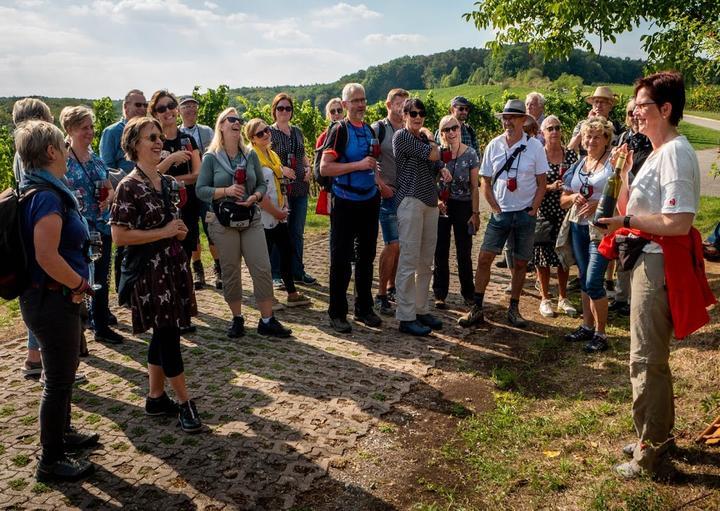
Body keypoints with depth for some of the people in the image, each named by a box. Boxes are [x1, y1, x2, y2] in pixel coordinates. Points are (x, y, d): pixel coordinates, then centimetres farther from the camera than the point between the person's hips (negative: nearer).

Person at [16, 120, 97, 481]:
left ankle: (63, 432, 44)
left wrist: (75, 285, 11)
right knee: (58, 380, 3)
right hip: (52, 300, -10)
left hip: (53, 298, 10)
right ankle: (51, 461, 18)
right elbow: (47, 257, -30)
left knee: (65, 369, 25)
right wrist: (80, 284, -16)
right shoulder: (48, 196, -22)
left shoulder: (41, 190, 9)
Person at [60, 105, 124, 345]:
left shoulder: (97, 159, 10)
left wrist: (108, 198, -3)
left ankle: (102, 326, 26)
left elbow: (111, 189, 17)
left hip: (102, 228, 6)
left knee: (102, 280, 13)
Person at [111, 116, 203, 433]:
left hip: (172, 265, 8)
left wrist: (179, 230, 2)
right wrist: (164, 232, -17)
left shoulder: (167, 182, 10)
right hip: (148, 270, -8)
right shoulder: (129, 187, -13)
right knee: (168, 333, -3)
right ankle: (185, 403, 9)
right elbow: (119, 236, -18)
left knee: (164, 333, 13)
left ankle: (156, 398, 26)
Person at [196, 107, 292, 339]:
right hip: (223, 222, -2)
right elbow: (201, 190, -5)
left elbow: (262, 184, 10)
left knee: (262, 269, -3)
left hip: (251, 219, 2)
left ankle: (267, 321, 6)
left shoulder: (251, 155, 6)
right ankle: (237, 319, 21)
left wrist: (255, 197, -11)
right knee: (230, 273, 6)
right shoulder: (211, 157, -2)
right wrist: (226, 191, -19)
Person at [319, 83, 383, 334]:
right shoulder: (339, 130, -10)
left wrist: (376, 173, 9)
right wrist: (358, 165, -21)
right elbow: (324, 168, -18)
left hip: (369, 202, 7)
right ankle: (337, 313, 11)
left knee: (366, 256, 13)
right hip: (345, 204, -7)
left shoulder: (370, 130, 11)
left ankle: (364, 308, 25)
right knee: (341, 259, 1)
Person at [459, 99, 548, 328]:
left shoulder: (534, 146, -3)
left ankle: (514, 309, 20)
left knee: (520, 263, 7)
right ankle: (477, 309, 4)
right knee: (484, 258, -5)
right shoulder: (494, 145, 1)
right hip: (500, 213, 1)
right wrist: (496, 208, 0)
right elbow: (486, 182, 6)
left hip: (525, 213, -1)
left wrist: (533, 210, -5)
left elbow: (541, 183, 0)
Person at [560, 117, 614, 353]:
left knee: (593, 282, -9)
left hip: (601, 229, -6)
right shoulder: (578, 165, 14)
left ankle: (600, 334, 4)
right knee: (584, 280, 13)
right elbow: (563, 200, 17)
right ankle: (587, 326, 25)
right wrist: (574, 198, -4)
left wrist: (599, 204, -22)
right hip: (578, 227, 6)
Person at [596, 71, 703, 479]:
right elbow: (630, 208, 17)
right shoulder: (658, 152, 14)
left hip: (659, 266, -11)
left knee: (647, 360, -1)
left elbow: (679, 222, -26)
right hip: (648, 262, 11)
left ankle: (650, 452, 12)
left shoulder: (675, 153, -18)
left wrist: (625, 222, -18)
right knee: (653, 356, 20)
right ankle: (660, 434, 36)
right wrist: (623, 175, 5)